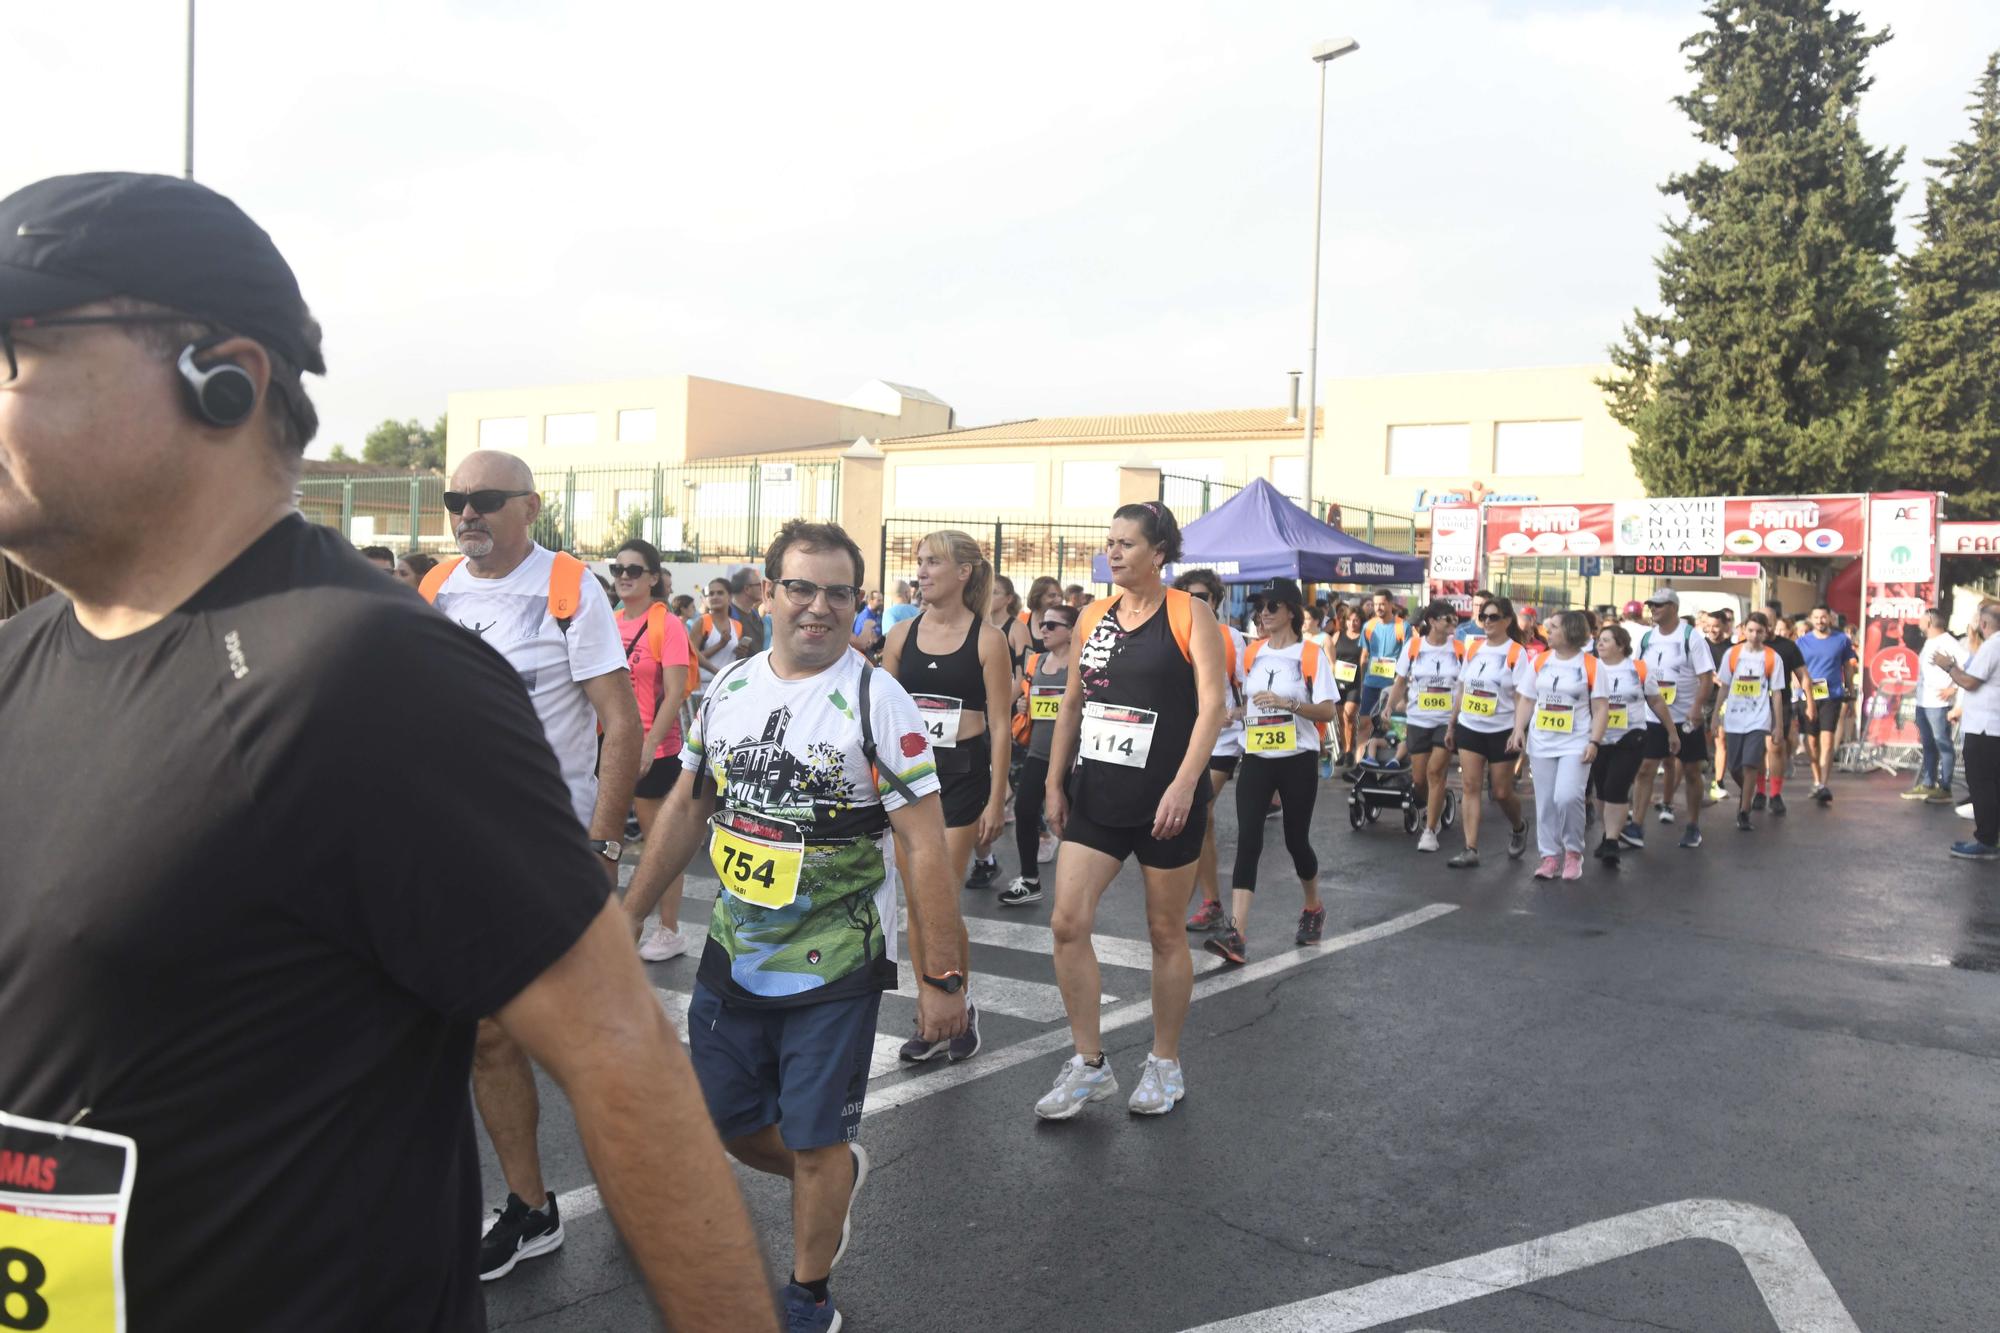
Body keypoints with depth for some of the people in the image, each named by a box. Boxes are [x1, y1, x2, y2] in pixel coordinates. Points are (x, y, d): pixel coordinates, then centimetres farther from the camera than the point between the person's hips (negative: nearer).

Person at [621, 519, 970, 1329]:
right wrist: (626, 919, 14)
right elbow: (687, 809, 12)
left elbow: (924, 845, -16)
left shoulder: (876, 701, -15)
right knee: (732, 1122, 18)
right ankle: (839, 1179, 47)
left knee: (815, 1144, 6)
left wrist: (943, 977, -19)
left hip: (834, 972, -5)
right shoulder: (728, 689, 2)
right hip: (731, 959, 6)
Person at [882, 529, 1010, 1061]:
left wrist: (996, 800, -9)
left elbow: (999, 726, -6)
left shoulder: (987, 640, -5)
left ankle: (960, 1010, 15)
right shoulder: (903, 635, 6)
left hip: (961, 776, -4)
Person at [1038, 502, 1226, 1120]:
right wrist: (1055, 783, 11)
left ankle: (1165, 1065, 25)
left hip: (1164, 801, -5)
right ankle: (1089, 1064, 11)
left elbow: (1212, 703, -14)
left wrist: (1184, 784, -24)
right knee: (1067, 923, -4)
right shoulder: (1092, 618, 9)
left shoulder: (1188, 615, -6)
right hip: (1095, 796, 5)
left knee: (1165, 932, 8)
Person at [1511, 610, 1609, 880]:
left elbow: (1601, 708, -3)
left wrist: (1594, 742, -13)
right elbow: (1527, 700, 11)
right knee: (1545, 802, 6)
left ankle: (1573, 851, 4)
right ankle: (1550, 855, 18)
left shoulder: (1590, 665, -4)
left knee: (1567, 797, -17)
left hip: (1575, 744, -4)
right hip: (1541, 744, 4)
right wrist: (1519, 728, -4)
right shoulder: (1538, 661, 7)